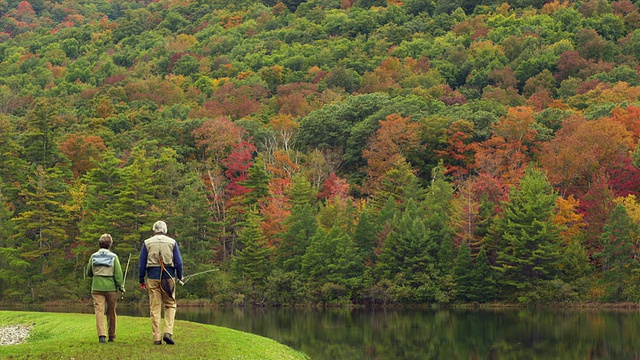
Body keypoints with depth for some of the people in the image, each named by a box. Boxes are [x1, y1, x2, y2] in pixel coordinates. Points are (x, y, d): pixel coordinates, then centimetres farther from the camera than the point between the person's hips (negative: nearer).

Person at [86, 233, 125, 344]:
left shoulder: (93, 256, 1)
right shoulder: (113, 257, -5)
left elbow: (88, 273, 9)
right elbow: (118, 273, -6)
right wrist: (121, 286, 3)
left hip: (97, 287, 0)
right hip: (111, 287, 0)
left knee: (99, 311, -4)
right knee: (111, 312, 13)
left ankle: (102, 335, -19)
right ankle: (111, 335, 24)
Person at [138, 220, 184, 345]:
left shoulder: (147, 243, 6)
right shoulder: (172, 242, 5)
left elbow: (142, 263, 5)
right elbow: (178, 262, 4)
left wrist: (141, 280, 12)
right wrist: (180, 277, 19)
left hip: (153, 277, 0)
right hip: (168, 277, 0)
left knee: (155, 308, 3)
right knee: (170, 305, 10)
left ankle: (156, 338, 2)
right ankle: (168, 332, -8)